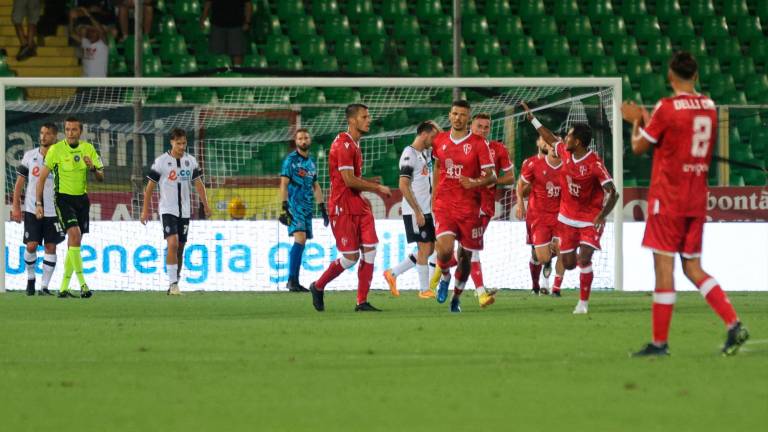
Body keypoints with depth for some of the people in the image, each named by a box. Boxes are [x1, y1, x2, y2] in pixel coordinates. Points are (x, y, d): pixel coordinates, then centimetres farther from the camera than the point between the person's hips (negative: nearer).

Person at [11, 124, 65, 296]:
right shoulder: (30, 156, 4)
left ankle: (44, 287, 3)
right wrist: (16, 207, 2)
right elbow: (20, 182, 8)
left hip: (53, 211, 0)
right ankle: (30, 278, 19)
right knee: (31, 245, -5)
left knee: (50, 247, -2)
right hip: (32, 209, 0)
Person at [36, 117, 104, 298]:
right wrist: (39, 203, -9)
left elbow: (101, 177, 5)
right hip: (63, 198, -5)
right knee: (75, 234, -23)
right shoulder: (56, 149, -8)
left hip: (82, 198, 5)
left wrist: (93, 168, -17)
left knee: (74, 243, 6)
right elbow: (42, 177, -4)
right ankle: (82, 284, -25)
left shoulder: (88, 149, 3)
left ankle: (63, 288, 15)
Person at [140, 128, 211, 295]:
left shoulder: (191, 161, 5)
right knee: (172, 243, -20)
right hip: (167, 210, -4)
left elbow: (198, 183, 11)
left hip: (184, 211, 4)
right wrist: (145, 210, -3)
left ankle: (175, 285, 17)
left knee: (180, 248, 7)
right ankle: (173, 283, -19)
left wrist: (205, 205, 3)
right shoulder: (161, 161, -7)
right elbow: (150, 186, -2)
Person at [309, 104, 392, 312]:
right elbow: (349, 180, -21)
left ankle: (362, 302, 2)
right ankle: (318, 287, 15)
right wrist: (378, 188, -12)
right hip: (342, 208, -9)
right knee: (350, 257, -7)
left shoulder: (354, 145, 16)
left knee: (369, 250, -1)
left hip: (358, 206, 9)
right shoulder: (344, 145, -15)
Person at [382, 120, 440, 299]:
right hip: (414, 212, -9)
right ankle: (424, 289, 4)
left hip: (425, 211, 9)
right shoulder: (410, 155, -14)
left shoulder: (426, 153, 12)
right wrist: (417, 212, -20)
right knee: (425, 248, -5)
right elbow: (403, 186, -19)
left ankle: (393, 273, 18)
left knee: (429, 249, 10)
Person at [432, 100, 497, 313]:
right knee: (444, 250, -18)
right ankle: (444, 276, 15)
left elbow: (491, 176, -6)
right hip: (444, 205, 1)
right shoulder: (440, 141, 6)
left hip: (469, 206, -1)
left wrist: (475, 183, -26)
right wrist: (434, 196, 21)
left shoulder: (479, 143, -5)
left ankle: (456, 296, 28)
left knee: (466, 255, 7)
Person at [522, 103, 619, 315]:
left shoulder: (595, 164, -24)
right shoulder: (565, 153, -4)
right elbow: (551, 139, 18)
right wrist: (532, 119, 24)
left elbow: (612, 193, -28)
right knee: (569, 263, 7)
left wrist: (602, 214, -40)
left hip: (591, 219, -6)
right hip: (567, 217, 6)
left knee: (584, 260, -17)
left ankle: (583, 303, -3)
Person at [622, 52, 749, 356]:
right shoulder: (710, 108, 7)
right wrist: (645, 120, 25)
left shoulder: (666, 108, -12)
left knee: (664, 266, -2)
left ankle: (659, 342, -1)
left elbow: (639, 147, -3)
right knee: (693, 267, 12)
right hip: (697, 202, 6)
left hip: (668, 200, -6)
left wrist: (636, 123, 16)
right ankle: (733, 324, -2)